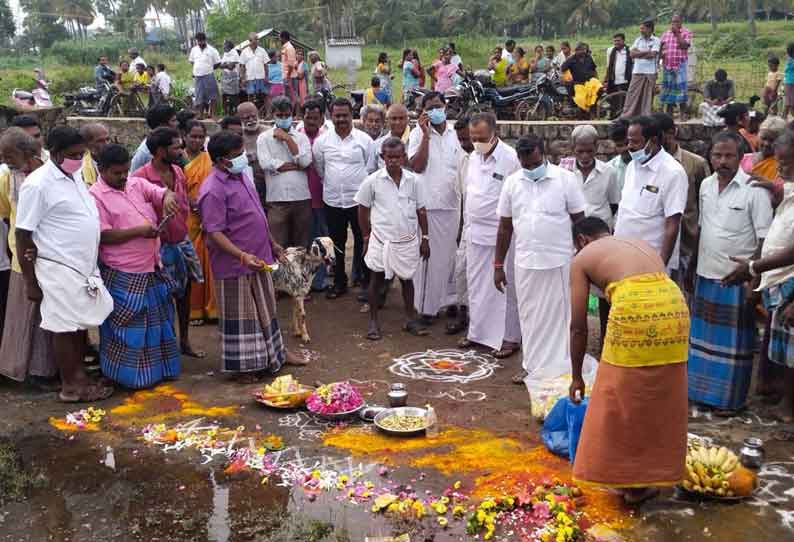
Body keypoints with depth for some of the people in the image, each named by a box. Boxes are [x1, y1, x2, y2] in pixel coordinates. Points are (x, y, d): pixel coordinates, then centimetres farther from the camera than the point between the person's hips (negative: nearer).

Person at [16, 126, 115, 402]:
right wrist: (30, 281, -13)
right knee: (66, 327, 2)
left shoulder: (74, 180, 11)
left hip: (83, 267, 8)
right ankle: (70, 386, 13)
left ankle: (79, 376, 27)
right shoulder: (38, 184, -14)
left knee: (80, 325, 15)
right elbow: (23, 236, -13)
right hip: (59, 270, -8)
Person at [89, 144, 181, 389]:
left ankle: (156, 368, 29)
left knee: (155, 322, 15)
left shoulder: (137, 184, 8)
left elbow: (162, 192, 3)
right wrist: (138, 231, -22)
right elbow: (103, 236, -16)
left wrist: (168, 198, -22)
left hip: (151, 268, 7)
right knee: (127, 326, 1)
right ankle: (128, 375, 13)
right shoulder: (96, 195, -10)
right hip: (122, 275, -7)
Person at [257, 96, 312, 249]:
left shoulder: (301, 136, 10)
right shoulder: (264, 137, 6)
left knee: (302, 245, 8)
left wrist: (288, 139, -5)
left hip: (302, 198, 2)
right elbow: (266, 163, -9)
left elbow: (305, 161, -6)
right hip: (277, 199, -2)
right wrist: (297, 165, -6)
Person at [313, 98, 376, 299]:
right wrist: (331, 185, 12)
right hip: (332, 200, 2)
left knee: (363, 242, 5)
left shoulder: (365, 140, -3)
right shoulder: (321, 141, 2)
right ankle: (339, 282, 26)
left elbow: (370, 169, 2)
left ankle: (367, 282, 15)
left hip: (359, 199, -2)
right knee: (337, 243, 13)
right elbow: (319, 169, 11)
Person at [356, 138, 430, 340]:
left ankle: (410, 318, 27)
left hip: (407, 240, 2)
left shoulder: (412, 180, -1)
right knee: (377, 279, 7)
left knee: (407, 278, 14)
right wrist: (366, 237, 3)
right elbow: (363, 210, 1)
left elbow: (421, 210, 5)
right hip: (381, 240, -2)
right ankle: (373, 321, 19)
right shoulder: (373, 181, -7)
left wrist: (425, 238, 5)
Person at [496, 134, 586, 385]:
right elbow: (505, 227, 9)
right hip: (525, 263, 3)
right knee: (529, 317, 12)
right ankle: (532, 367, 25)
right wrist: (499, 265, 8)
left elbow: (579, 221, -2)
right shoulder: (512, 182, 3)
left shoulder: (565, 179, -6)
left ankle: (558, 370, 15)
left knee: (558, 317, 4)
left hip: (559, 262, -3)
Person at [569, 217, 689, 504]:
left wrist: (577, 376, 29)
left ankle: (625, 478, 25)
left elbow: (578, 326, 18)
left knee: (621, 401, 13)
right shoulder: (644, 245, 34)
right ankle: (645, 482, 31)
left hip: (634, 308, -5)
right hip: (673, 306, 5)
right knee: (660, 399, 19)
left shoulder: (583, 258, 20)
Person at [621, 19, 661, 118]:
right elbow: (632, 53, 1)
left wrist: (638, 54, -3)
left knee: (647, 96, 0)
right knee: (632, 95, -1)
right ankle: (625, 117, 0)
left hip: (650, 72, -3)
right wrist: (646, 52, -7)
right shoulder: (638, 40, 13)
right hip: (637, 72, 3)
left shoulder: (656, 40, 1)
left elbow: (652, 54, -12)